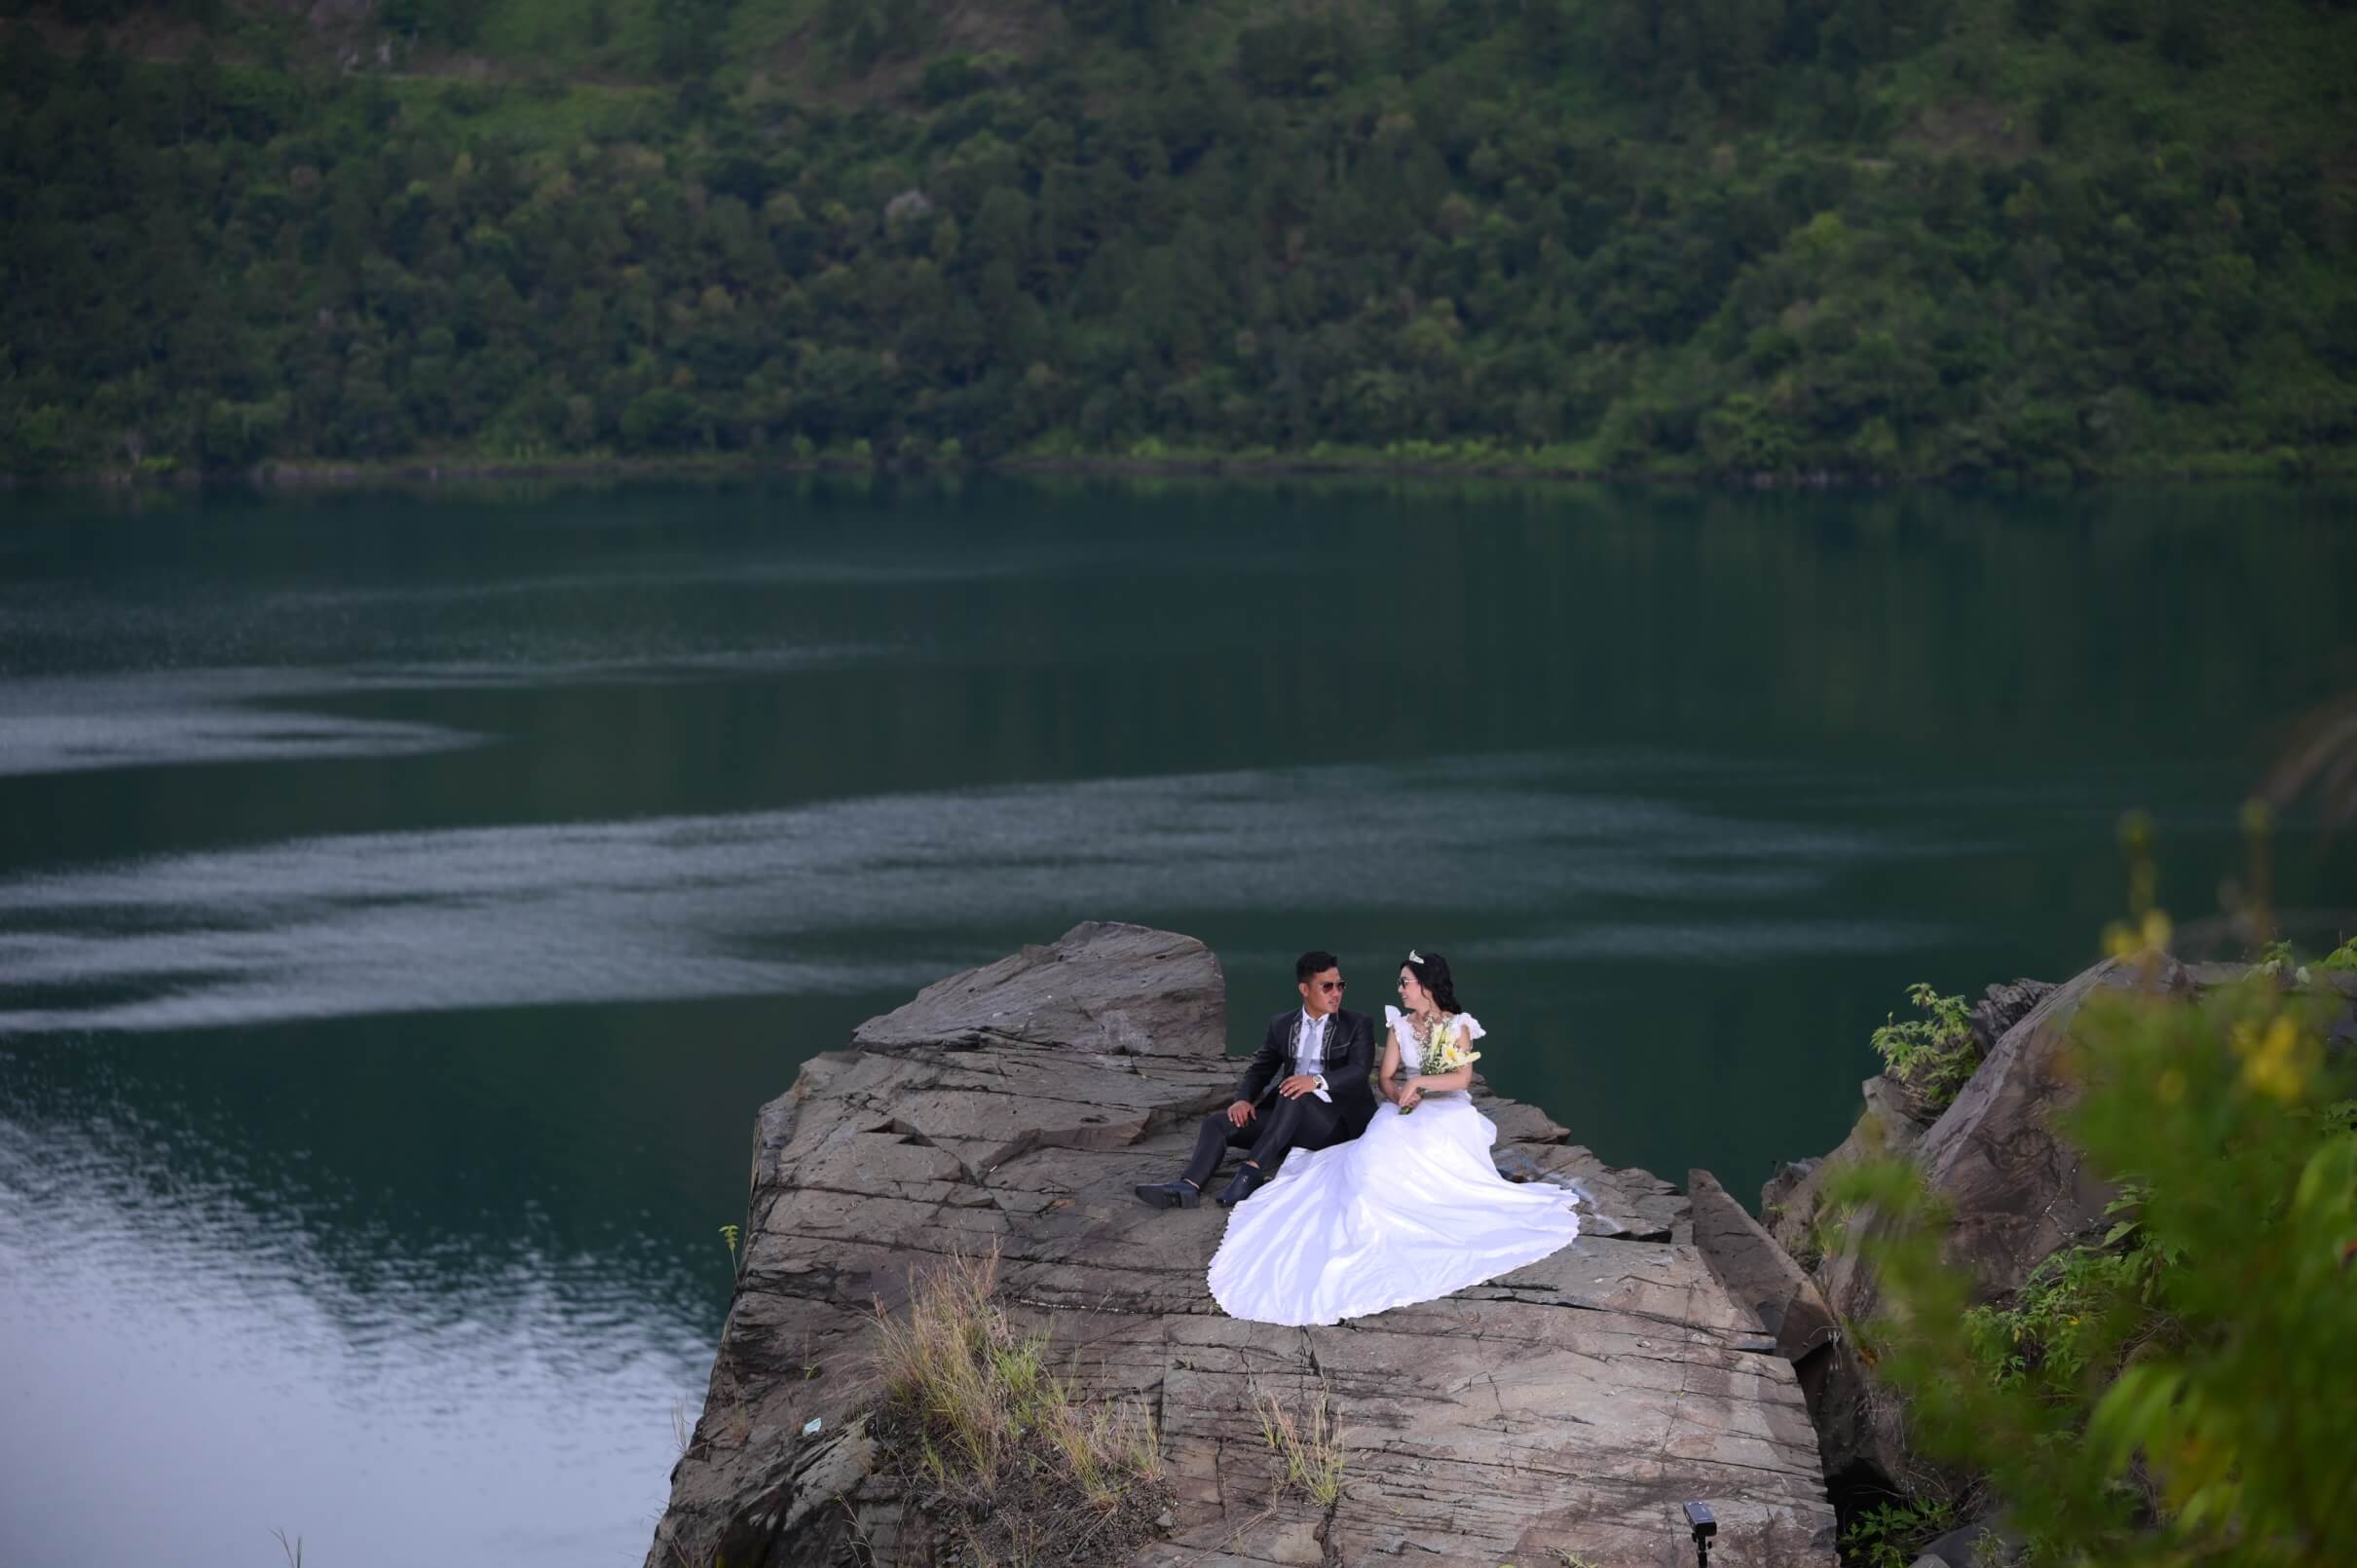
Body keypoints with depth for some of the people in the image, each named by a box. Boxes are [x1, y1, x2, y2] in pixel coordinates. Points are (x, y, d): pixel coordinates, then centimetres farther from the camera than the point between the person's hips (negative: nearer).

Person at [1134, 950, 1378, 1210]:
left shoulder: (1358, 1025, 0)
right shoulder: (1282, 1025, 13)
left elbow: (1360, 1070, -15)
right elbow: (1260, 1069, 14)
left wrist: (1317, 1081, -34)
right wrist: (1244, 1099, -9)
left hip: (1338, 1119, -5)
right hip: (1288, 1118, 5)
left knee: (1293, 1096, -36)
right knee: (1218, 1122, -15)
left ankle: (1252, 1172, -40)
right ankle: (1189, 1186, -38)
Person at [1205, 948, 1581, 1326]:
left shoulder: (1458, 1026, 3)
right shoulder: (1399, 1026, 13)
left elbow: (1463, 1078, -8)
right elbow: (1386, 1077, 8)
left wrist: (1419, 1082, -19)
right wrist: (1400, 1095, -14)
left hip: (1448, 1108, -3)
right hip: (1405, 1110, 3)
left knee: (1431, 1144, -37)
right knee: (1381, 1146, -31)